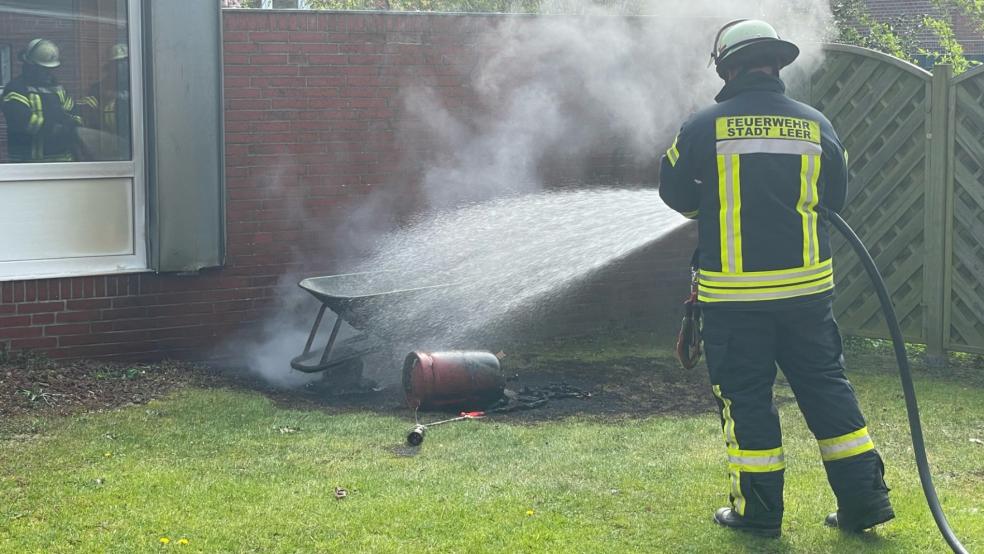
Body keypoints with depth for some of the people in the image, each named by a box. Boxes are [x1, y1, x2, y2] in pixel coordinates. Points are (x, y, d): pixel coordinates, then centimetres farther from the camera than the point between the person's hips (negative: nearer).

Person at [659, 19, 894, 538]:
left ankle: (757, 510, 12)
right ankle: (864, 497, 14)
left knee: (744, 395, 7)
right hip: (806, 284, 3)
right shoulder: (816, 125, 2)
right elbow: (836, 197, 14)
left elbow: (674, 191, 7)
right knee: (826, 385, 13)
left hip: (733, 291, -3)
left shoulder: (705, 126, -6)